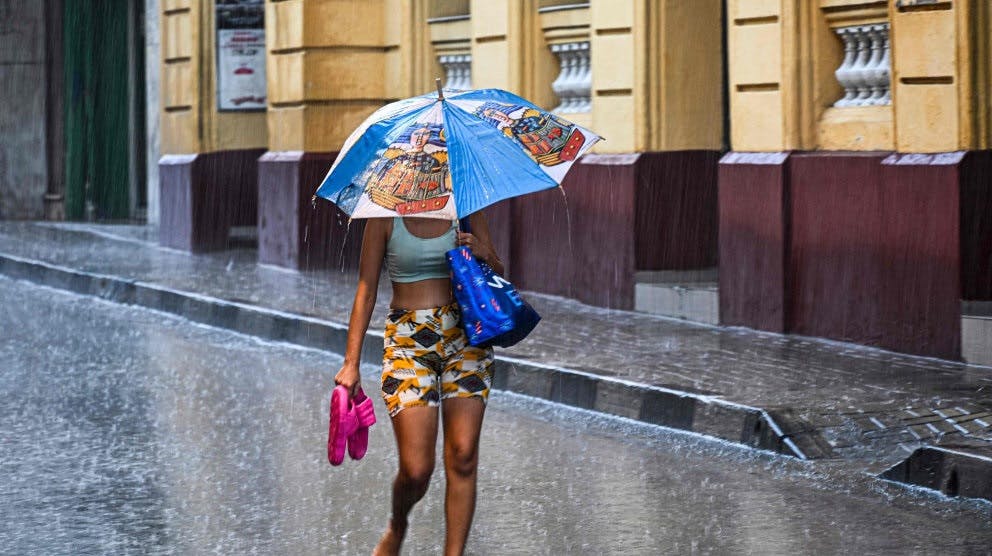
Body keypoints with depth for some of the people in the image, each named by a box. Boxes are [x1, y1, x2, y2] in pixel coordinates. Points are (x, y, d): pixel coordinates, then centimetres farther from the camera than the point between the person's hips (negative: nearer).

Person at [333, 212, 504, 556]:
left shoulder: (465, 211, 7)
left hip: (466, 335, 2)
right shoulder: (385, 218, 0)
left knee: (463, 457, -7)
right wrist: (351, 363, -4)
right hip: (407, 339, -2)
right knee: (416, 469, -7)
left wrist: (484, 255, -10)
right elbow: (366, 289, 1)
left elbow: (498, 279, 13)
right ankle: (396, 527, 25)